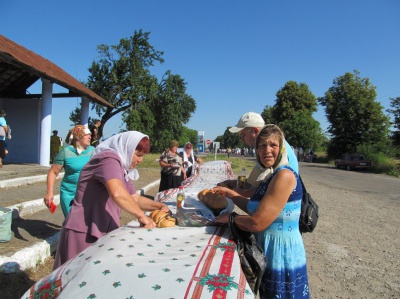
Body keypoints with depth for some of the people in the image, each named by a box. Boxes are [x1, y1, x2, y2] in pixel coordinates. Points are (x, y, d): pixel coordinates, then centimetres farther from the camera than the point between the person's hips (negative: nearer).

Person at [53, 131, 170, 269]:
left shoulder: (121, 168, 14)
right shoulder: (109, 159, -18)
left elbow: (135, 198, 16)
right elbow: (117, 193, -35)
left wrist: (159, 206, 2)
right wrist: (141, 216, -24)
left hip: (102, 231, 9)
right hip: (85, 232, -9)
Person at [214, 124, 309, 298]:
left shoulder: (284, 176, -24)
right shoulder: (271, 176, 6)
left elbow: (257, 223, -26)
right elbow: (254, 208, 12)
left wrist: (229, 217, -10)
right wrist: (229, 192, 11)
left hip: (282, 254, -8)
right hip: (270, 252, 8)